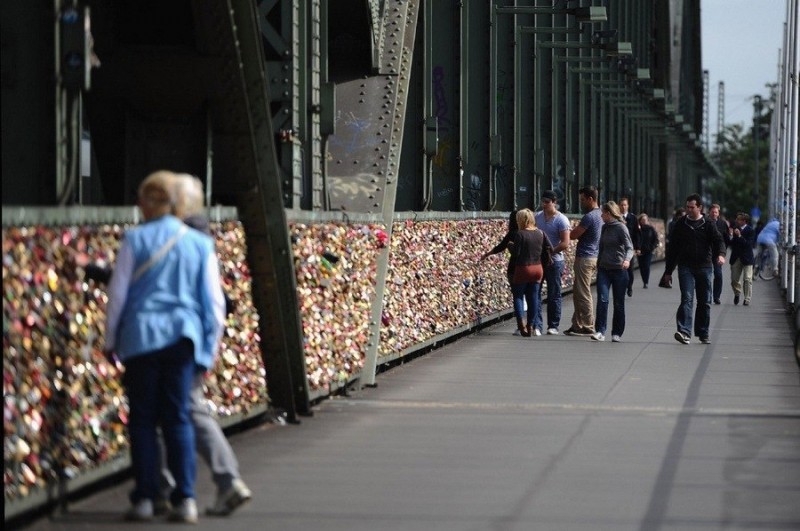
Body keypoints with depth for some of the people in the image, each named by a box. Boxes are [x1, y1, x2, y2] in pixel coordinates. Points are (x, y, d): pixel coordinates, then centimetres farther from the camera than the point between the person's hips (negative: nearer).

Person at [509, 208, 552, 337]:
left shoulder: (520, 234, -15)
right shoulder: (540, 233, 2)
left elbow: (515, 253, -16)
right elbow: (549, 249, 3)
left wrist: (511, 245, 3)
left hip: (523, 268, -5)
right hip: (538, 269, 5)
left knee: (518, 296, 5)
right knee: (534, 297, 11)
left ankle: (522, 322, -13)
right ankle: (531, 326, 15)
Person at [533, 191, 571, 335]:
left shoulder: (561, 220, -9)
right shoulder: (537, 216, 7)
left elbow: (565, 244, -15)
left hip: (554, 261, -5)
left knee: (554, 295, 3)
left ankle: (553, 326, 11)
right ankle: (536, 325, 1)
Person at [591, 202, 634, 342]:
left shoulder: (621, 228, -7)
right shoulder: (604, 228, 12)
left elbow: (629, 247, -13)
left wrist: (627, 259, -31)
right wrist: (598, 263, 19)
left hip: (619, 269, -5)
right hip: (604, 269, 5)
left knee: (618, 303, 4)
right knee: (602, 299, -10)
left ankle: (617, 333, 13)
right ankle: (600, 332, -13)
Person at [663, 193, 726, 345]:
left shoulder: (708, 225, 7)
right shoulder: (680, 224, 8)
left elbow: (718, 240, -6)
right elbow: (672, 248, 10)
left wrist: (720, 254, -29)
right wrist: (668, 270, 8)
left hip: (704, 267, 1)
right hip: (686, 267, -1)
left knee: (705, 301, 7)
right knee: (687, 299, -14)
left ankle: (703, 333, 18)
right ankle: (684, 332, -24)